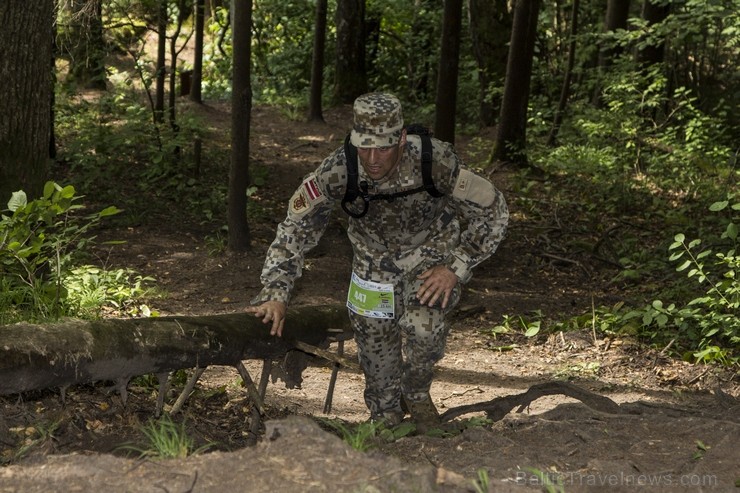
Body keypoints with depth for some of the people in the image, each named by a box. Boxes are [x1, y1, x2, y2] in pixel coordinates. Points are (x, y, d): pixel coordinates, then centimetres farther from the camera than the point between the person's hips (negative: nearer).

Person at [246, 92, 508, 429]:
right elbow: (297, 227, -16)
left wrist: (455, 268, -22)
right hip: (375, 260, 3)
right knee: (376, 348, 7)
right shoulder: (338, 170, -28)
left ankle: (416, 394, 4)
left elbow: (492, 211, -19)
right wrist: (275, 293, -24)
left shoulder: (434, 161, -32)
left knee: (422, 326, -28)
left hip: (432, 254, -2)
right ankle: (385, 420, 36)